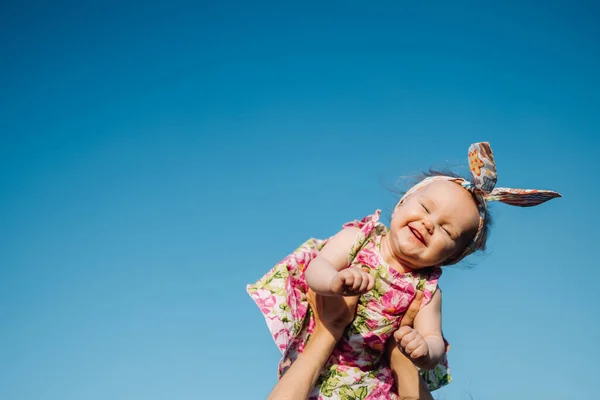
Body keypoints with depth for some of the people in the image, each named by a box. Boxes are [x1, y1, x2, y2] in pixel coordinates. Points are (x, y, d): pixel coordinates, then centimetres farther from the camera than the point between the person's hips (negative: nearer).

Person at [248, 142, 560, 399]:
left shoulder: (427, 291, -4)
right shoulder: (357, 238, -8)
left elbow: (435, 342, -9)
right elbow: (315, 269, -19)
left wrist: (425, 351, -34)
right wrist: (336, 281, -42)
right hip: (316, 361, -2)